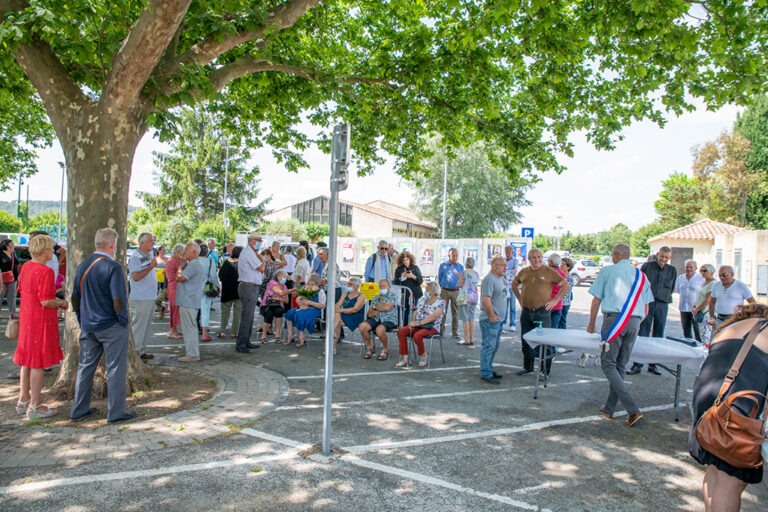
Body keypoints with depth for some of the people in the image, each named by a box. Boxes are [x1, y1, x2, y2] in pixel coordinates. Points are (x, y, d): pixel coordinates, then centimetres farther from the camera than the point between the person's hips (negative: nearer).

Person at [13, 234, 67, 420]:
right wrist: (60, 303, -4)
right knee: (38, 363, -1)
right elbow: (46, 302, -23)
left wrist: (54, 299, 14)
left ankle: (23, 400, 30)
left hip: (26, 318, 9)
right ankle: (35, 406, 7)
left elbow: (23, 291, 16)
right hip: (42, 321, -9)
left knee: (27, 361, 18)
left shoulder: (26, 266, 6)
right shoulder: (45, 271, -21)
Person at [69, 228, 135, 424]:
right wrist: (124, 324, -7)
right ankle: (115, 412, 9)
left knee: (85, 367, 15)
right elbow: (118, 301, -19)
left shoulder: (83, 265, 8)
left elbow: (75, 298, 13)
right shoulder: (113, 267, -15)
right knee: (115, 369, 2)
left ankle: (78, 410, 24)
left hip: (88, 327, 7)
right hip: (111, 327, -7)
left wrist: (83, 323, 20)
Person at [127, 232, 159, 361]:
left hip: (150, 297, 9)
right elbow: (136, 277, -22)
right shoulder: (135, 257, -12)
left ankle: (142, 350, 23)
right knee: (138, 326, -3)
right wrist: (151, 266, -21)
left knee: (146, 326, 14)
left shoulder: (150, 254, 15)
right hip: (140, 298, -9)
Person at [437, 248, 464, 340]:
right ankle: (441, 331, 9)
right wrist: (442, 288, 11)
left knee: (455, 312, 2)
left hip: (456, 292, 1)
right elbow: (439, 278, 11)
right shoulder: (443, 265, 4)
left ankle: (455, 332, 9)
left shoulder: (461, 266, 7)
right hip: (444, 291, -1)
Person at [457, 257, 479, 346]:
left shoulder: (465, 272, -11)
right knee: (471, 319, 11)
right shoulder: (477, 273, 10)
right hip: (474, 297, 7)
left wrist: (460, 278, 12)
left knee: (465, 319, -2)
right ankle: (472, 339, 12)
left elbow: (460, 285, -7)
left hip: (465, 297, -7)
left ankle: (466, 339, -2)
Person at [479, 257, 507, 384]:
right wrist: (492, 315, -22)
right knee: (489, 346, -7)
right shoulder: (489, 279, -15)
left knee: (494, 346, 15)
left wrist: (497, 316, 18)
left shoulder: (500, 279, 17)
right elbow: (486, 299, -23)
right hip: (490, 320, -10)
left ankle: (488, 370, 25)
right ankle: (485, 374, -2)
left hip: (498, 319, 10)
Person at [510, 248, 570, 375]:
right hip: (526, 312, 4)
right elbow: (514, 284, 26)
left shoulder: (549, 272, -3)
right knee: (526, 341, 12)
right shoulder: (523, 272, 9)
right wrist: (520, 299, 16)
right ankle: (527, 367, 26)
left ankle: (545, 370, 9)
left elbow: (566, 286, 1)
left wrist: (555, 300, -5)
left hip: (542, 312, -4)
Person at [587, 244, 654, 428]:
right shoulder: (641, 276, 16)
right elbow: (645, 310, 15)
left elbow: (596, 301, 4)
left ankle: (633, 411, -11)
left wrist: (591, 324, 16)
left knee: (608, 364, -1)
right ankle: (609, 409, 20)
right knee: (620, 366, 13)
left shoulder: (607, 271, 4)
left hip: (613, 319, -5)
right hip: (634, 322, 5)